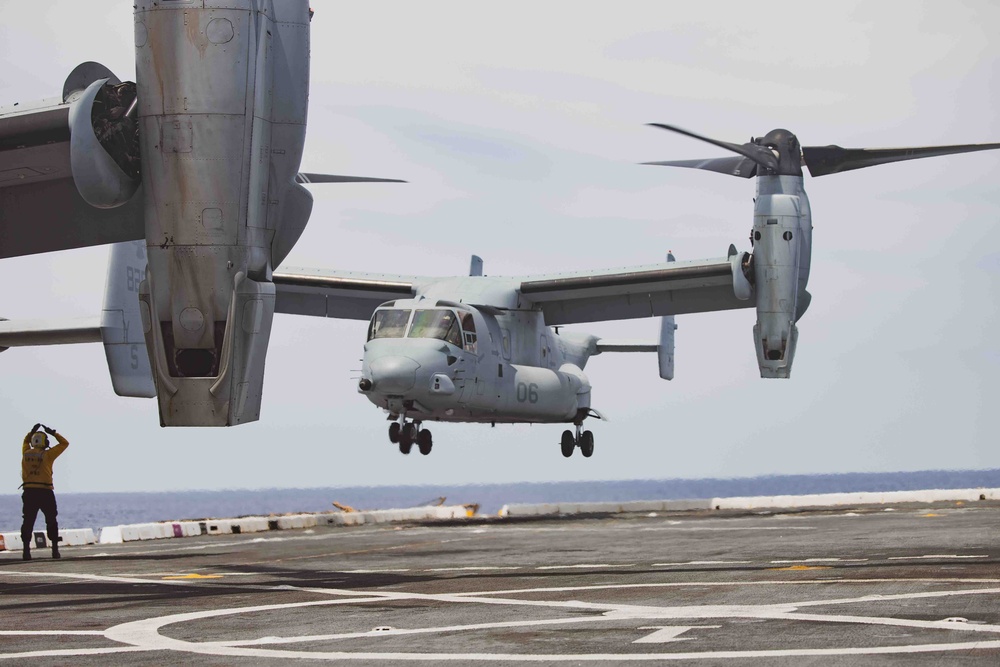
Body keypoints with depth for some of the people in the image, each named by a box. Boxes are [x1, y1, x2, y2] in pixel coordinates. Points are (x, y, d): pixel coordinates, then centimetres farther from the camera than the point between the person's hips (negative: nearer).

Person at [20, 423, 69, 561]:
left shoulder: (26, 453, 5)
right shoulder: (47, 455, -6)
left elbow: (26, 441, 29)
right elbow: (64, 443, 5)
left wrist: (32, 432, 28)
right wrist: (53, 433, 10)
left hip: (29, 492, 3)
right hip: (45, 491, -3)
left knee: (28, 522, 4)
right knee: (51, 521, 9)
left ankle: (26, 549, -6)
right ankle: (55, 549, 8)